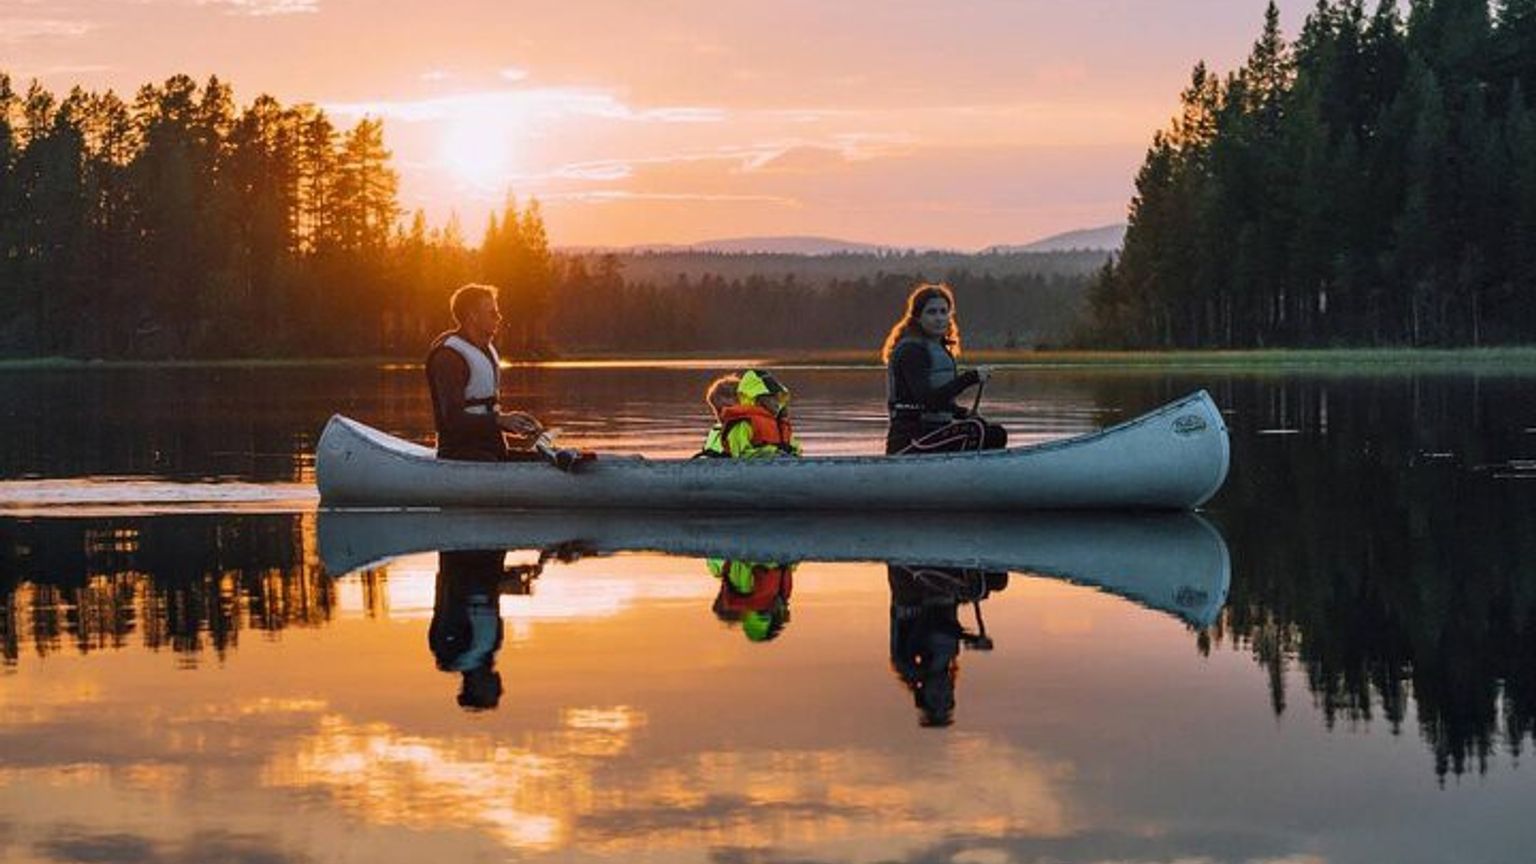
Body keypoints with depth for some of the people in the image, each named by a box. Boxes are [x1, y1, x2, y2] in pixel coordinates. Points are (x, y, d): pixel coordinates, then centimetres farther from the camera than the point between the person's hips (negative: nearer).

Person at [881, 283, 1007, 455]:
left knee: (996, 434, 5)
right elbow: (926, 399, -25)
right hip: (908, 441, -10)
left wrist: (965, 415, 4)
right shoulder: (911, 350, -12)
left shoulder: (940, 349, 19)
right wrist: (970, 378, -27)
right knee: (976, 429, -26)